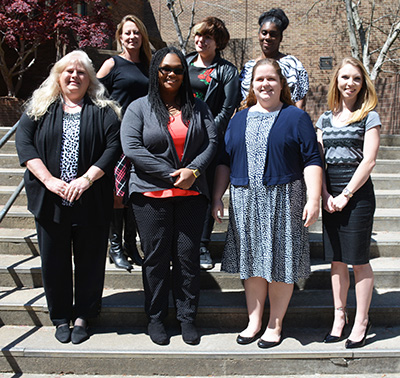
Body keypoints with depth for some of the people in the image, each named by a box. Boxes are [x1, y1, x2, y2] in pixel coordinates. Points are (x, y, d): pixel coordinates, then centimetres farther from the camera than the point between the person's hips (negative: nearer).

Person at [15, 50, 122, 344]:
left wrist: (87, 179, -16)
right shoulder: (40, 108, 10)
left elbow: (114, 146, -5)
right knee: (54, 260, 9)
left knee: (90, 259, 7)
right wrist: (48, 179, -14)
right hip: (50, 199, 1)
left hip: (92, 201, -1)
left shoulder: (104, 111, 5)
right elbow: (23, 141, -1)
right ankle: (61, 317, 25)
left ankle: (83, 316, 23)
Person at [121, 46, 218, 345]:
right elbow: (132, 148, -7)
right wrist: (171, 174, -12)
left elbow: (211, 142, 5)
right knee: (156, 257, 4)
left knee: (188, 256, 4)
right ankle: (156, 317, 19)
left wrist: (193, 170, -13)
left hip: (191, 194, 2)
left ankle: (187, 317, 18)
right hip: (151, 195, -2)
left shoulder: (198, 107, 14)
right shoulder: (139, 108, 5)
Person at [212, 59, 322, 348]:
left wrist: (314, 200, -13)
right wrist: (217, 197, 6)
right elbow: (225, 161, 13)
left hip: (284, 200, -3)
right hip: (246, 201, 3)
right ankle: (254, 322, 23)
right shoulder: (239, 120, 13)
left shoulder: (296, 117, 2)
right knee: (252, 262, 9)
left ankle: (275, 325, 18)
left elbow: (312, 160, -4)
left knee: (281, 262, 3)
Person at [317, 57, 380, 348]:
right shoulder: (325, 119, 13)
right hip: (330, 197, 4)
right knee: (336, 260, 9)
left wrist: (346, 195, -11)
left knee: (359, 261, 1)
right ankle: (339, 317, 22)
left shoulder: (369, 117, -1)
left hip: (358, 194, -4)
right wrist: (325, 195, -4)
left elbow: (368, 161, -8)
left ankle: (361, 321, 14)